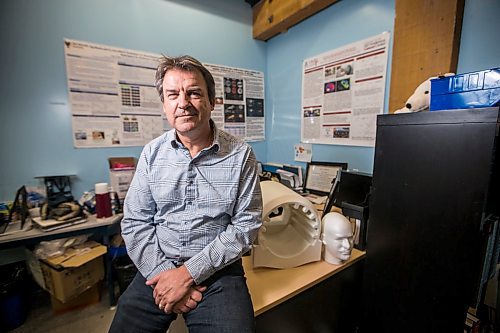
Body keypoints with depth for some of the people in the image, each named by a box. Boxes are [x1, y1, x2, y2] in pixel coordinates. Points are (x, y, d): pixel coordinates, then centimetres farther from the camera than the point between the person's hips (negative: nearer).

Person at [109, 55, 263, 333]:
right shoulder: (152, 153, 0)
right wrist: (163, 272, -11)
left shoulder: (241, 155, -9)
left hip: (217, 270, -2)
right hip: (157, 268, 3)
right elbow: (134, 222, 1)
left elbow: (246, 225, -10)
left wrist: (189, 273, -14)